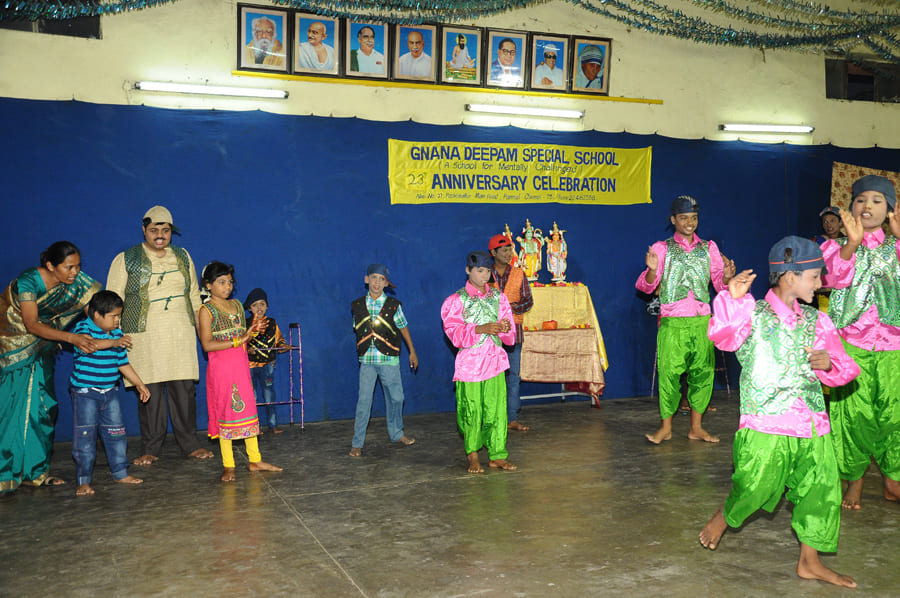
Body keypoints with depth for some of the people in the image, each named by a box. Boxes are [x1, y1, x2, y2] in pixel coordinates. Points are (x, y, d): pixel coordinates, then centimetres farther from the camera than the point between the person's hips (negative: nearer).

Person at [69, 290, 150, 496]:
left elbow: (123, 364, 18)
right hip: (85, 392, -6)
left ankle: (120, 473, 21)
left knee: (116, 432, 9)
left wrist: (139, 384, 18)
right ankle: (83, 481, 4)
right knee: (85, 436, -3)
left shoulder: (117, 334, 9)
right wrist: (112, 343, -45)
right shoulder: (82, 328, -10)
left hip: (110, 392, 6)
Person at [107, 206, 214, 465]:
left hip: (180, 335, 3)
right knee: (149, 392, -2)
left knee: (185, 390, 1)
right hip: (144, 337, -2)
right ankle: (149, 449, 10)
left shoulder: (183, 257, 15)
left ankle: (190, 444, 13)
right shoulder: (126, 260, 4)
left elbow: (194, 296, 20)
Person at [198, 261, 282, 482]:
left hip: (241, 365, 6)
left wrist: (253, 331, -1)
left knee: (248, 409, 8)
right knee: (225, 413, -1)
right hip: (221, 367, -6)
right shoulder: (206, 310, -7)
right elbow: (207, 344, -17)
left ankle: (255, 460, 17)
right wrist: (237, 341, -21)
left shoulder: (237, 305, 12)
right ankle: (228, 466, 7)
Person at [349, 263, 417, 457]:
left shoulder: (393, 305, -1)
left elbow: (403, 328, 9)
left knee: (395, 397, 9)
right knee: (364, 400, -4)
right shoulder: (357, 305, 3)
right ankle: (357, 443, 2)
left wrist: (412, 352, 14)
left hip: (389, 359, 0)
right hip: (366, 359, 0)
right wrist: (360, 348, 9)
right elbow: (357, 330, 14)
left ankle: (396, 433, 31)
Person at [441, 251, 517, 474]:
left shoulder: (499, 297, 11)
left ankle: (497, 455, 8)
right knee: (471, 411, 1)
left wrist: (505, 328, -13)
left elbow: (510, 336, 11)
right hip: (470, 362, -3)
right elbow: (454, 334, -9)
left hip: (495, 360, 3)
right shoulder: (456, 300, 0)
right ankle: (472, 455, 17)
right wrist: (480, 329, -22)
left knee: (497, 409, -1)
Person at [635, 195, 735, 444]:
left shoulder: (709, 248, 13)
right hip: (672, 323, -2)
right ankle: (666, 427, 7)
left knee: (702, 372, 3)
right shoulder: (662, 248, 6)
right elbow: (645, 286, 0)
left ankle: (696, 427, 14)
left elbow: (720, 283, 10)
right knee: (669, 372, -5)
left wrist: (727, 276, -13)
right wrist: (652, 271, -22)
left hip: (702, 321, 3)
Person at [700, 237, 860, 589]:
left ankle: (809, 562, 21)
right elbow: (723, 336, -23)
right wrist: (733, 299, -36)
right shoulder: (753, 315, -3)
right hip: (766, 425, -5)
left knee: (822, 490, 5)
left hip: (812, 425, 6)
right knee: (754, 486, -5)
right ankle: (721, 520, 27)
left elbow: (844, 370, 15)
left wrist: (829, 362, -8)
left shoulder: (816, 321, 13)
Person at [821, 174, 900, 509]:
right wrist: (853, 243, -27)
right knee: (855, 413, -4)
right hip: (851, 344, -2)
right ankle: (854, 480, 13)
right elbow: (835, 278, -13)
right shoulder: (837, 246, 8)